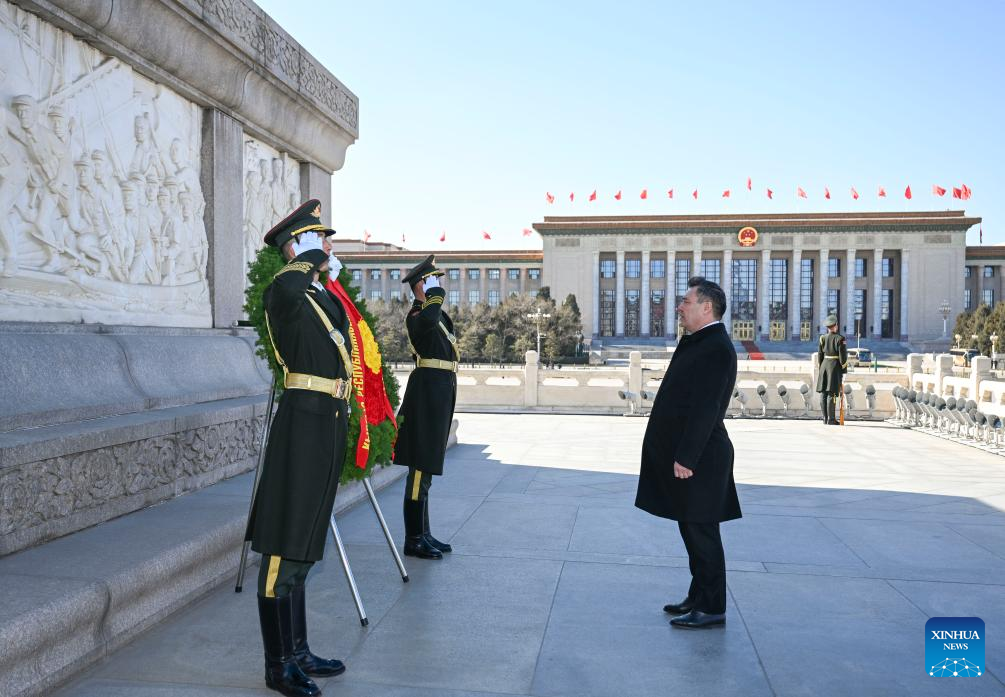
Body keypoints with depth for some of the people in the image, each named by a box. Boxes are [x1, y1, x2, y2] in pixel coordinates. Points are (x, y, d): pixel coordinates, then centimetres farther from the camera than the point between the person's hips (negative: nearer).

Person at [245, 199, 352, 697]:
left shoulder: (328, 298, 17)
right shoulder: (283, 294, -9)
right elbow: (287, 288, -35)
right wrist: (312, 256, -15)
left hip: (331, 423, 9)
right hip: (303, 422, -9)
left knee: (302, 547, 16)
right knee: (284, 550, 0)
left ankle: (298, 652, 29)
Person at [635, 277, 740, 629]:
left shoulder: (716, 348, -18)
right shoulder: (698, 342, 14)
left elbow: (706, 408, -23)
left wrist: (686, 458, -22)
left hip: (697, 458, -10)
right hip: (683, 454, 10)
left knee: (701, 531, 0)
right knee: (692, 529, 17)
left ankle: (711, 608, 13)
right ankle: (699, 597, 30)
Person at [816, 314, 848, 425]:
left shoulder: (822, 338, 4)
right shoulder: (840, 339, -8)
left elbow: (819, 355, 7)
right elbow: (843, 357, -10)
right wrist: (844, 371, -4)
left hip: (824, 366, 4)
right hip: (835, 367, -4)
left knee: (823, 393, 7)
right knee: (832, 394, -5)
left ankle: (825, 418, 10)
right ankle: (831, 419, -5)